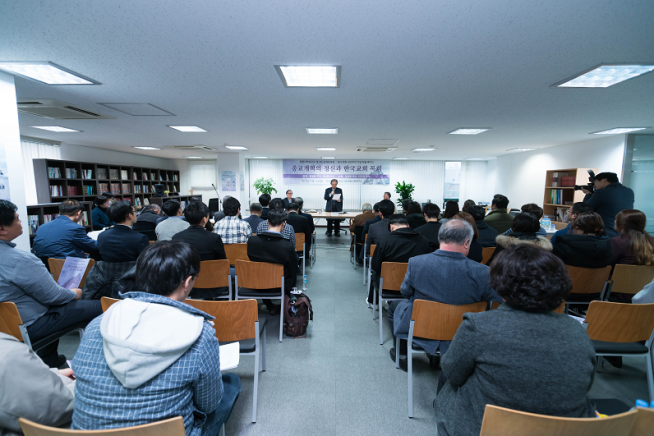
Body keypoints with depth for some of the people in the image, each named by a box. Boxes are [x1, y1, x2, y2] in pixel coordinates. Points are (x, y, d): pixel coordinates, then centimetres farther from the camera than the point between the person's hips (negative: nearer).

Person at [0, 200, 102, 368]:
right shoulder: (20, 259, -30)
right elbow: (52, 296, -21)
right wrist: (74, 294, -1)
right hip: (26, 328, -10)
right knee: (99, 307, -6)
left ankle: (49, 359, 36)